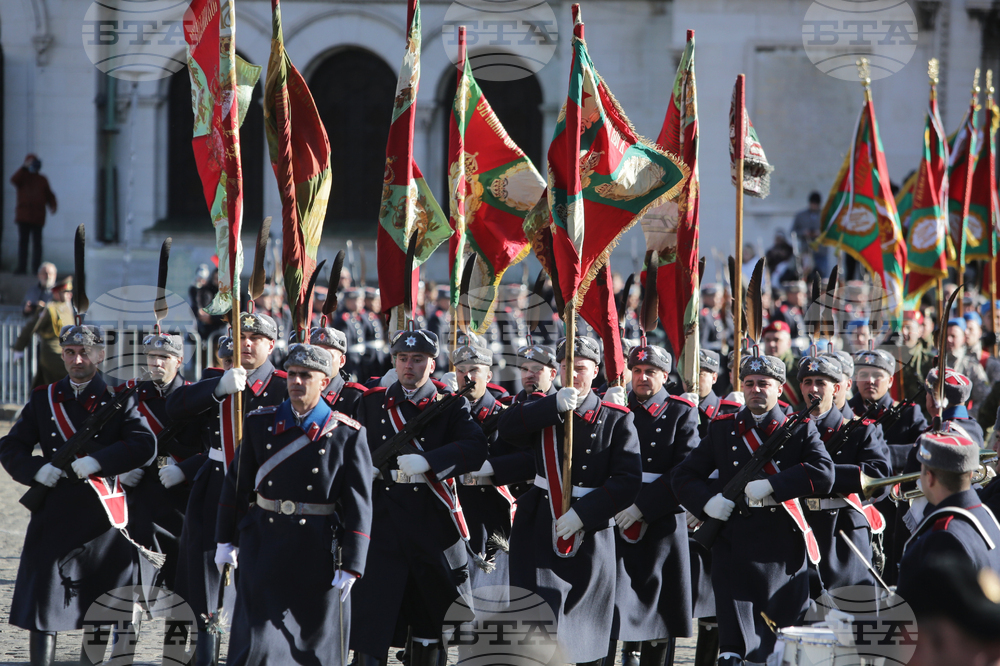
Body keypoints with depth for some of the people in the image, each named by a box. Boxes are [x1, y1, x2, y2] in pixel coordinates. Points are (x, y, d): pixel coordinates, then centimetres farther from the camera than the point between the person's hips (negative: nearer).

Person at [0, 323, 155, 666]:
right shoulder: (44, 399, 9)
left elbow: (144, 444, -12)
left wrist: (96, 462, -23)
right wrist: (37, 469, -12)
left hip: (101, 517, -1)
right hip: (54, 515, 1)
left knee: (100, 607, 9)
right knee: (43, 597, -6)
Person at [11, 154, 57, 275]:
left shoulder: (42, 180, 14)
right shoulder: (22, 177, 8)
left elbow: (49, 196, 15)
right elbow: (14, 180, -16)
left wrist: (52, 206, -4)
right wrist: (25, 167, -19)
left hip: (38, 217, 1)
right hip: (23, 215, -1)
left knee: (37, 242, 0)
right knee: (22, 241, -2)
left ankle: (36, 268, 3)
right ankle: (22, 267, 0)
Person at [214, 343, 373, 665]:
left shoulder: (347, 434, -5)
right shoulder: (260, 423, 4)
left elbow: (359, 503, -7)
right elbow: (237, 483, 11)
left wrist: (351, 565, -11)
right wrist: (226, 541, 10)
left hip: (317, 552, -2)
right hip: (265, 545, 2)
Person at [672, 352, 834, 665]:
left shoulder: (800, 429, 6)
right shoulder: (722, 429, 12)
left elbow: (823, 473, -11)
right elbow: (683, 475, 12)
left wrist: (770, 485, -18)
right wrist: (707, 501, -8)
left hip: (783, 548, -1)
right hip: (734, 544, 1)